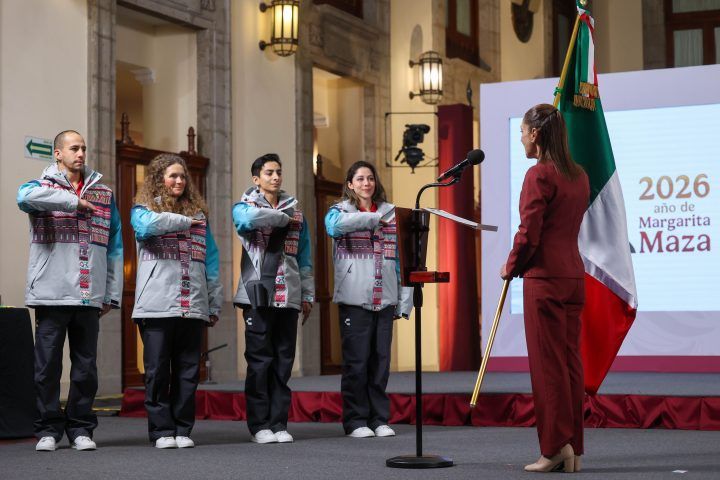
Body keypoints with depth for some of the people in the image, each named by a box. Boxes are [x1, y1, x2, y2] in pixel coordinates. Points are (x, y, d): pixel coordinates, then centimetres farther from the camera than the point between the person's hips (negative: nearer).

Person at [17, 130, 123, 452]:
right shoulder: (43, 186, 5)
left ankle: (80, 428, 16)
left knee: (86, 367, 6)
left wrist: (112, 294, 7)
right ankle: (49, 428, 12)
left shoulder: (104, 194, 14)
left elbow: (114, 247, 14)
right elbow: (25, 197, -23)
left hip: (90, 296, 3)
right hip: (50, 293, -3)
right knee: (47, 365, 2)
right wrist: (73, 200, -17)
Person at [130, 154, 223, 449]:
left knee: (188, 370, 4)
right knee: (157, 370, -2)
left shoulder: (198, 214, 19)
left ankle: (182, 430, 11)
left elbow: (211, 260, 16)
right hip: (156, 305, -3)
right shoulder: (143, 210, 8)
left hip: (193, 306, 3)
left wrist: (215, 303, 11)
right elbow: (146, 225, -18)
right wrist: (183, 221, -6)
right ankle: (161, 430, 5)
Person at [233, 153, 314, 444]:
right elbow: (247, 218, -22)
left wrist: (308, 294, 12)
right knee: (260, 360, -4)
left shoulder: (295, 211, 17)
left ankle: (279, 423, 8)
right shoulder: (245, 206, 5)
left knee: (284, 360, 3)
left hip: (289, 296, 4)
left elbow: (304, 257, 18)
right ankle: (259, 425, 2)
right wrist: (283, 218, -10)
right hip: (258, 294, -4)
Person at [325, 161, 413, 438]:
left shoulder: (390, 213, 14)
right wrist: (372, 218, -16)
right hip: (354, 298, -3)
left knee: (381, 359, 5)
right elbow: (334, 226, -21)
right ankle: (356, 421, 6)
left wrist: (405, 300, 4)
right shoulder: (341, 210, 6)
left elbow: (401, 257, 11)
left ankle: (379, 419, 13)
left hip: (385, 299, 3)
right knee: (356, 361, -2)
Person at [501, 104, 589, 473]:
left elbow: (529, 234, -15)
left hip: (544, 277, -8)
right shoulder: (578, 176, 13)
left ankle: (554, 448, -2)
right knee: (571, 361, 9)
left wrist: (511, 268, 1)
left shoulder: (539, 175, -12)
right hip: (574, 275, 8)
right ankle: (573, 449, 12)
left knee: (547, 363, -3)